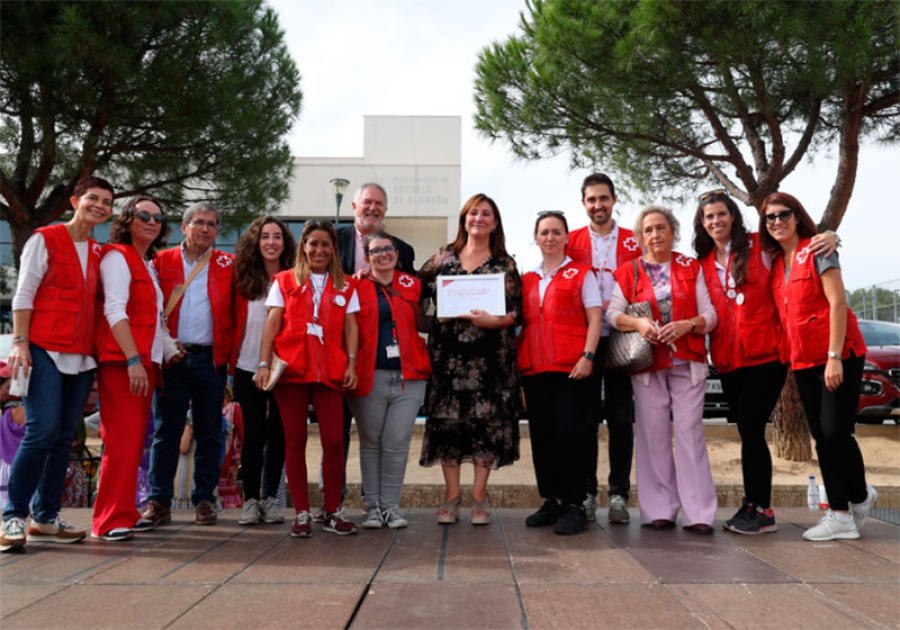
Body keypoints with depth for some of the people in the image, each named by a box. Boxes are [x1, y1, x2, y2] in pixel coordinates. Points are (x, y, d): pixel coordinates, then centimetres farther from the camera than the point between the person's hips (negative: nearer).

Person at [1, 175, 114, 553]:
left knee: (64, 438, 5)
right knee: (42, 431, -13)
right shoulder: (45, 239, 2)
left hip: (81, 356, 5)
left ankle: (45, 518, 13)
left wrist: (97, 355, 10)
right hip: (45, 349, -5)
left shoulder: (99, 253, 15)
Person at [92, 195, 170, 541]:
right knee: (123, 440, -11)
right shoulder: (118, 256, -4)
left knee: (135, 440, 9)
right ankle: (110, 520, -6)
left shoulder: (149, 265, 21)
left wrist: (154, 360, 14)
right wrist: (133, 360, -21)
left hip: (144, 361, 8)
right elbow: (114, 310, -14)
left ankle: (125, 513, 17)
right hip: (120, 361, -8)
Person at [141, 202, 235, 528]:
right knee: (166, 429, 2)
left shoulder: (227, 265, 9)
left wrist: (228, 352, -4)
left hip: (211, 359, 1)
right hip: (173, 357, 0)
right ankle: (159, 501, 10)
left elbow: (235, 312, 7)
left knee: (209, 433, 5)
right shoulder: (162, 262, 8)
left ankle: (204, 500, 14)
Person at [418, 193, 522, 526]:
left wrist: (492, 320, -16)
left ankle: (479, 494, 13)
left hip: (489, 358, -1)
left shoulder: (505, 264, 6)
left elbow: (517, 312, 1)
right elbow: (416, 291, 13)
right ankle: (451, 493, 14)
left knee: (486, 421, 1)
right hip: (447, 355, 1)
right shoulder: (443, 257, 10)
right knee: (446, 420, 2)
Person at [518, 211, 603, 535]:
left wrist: (587, 356, -13)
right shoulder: (527, 280, 18)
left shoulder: (581, 273, 5)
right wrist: (519, 362, 9)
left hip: (571, 367, -5)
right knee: (541, 435, 7)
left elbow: (595, 318, -2)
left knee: (569, 433, -5)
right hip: (534, 368, 5)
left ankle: (574, 505, 4)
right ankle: (552, 501, 18)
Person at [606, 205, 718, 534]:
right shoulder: (628, 272, 9)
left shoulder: (691, 267, 10)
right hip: (646, 363, 0)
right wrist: (638, 323, -20)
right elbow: (613, 312, -1)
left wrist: (687, 325, -15)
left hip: (688, 361, 0)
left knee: (689, 430, -5)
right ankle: (659, 510, 8)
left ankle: (697, 512, 0)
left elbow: (710, 313, 5)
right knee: (653, 433, 0)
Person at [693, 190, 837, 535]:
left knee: (750, 431, -7)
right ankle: (755, 505, 21)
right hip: (728, 360, 5)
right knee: (748, 432, 12)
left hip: (764, 354, -5)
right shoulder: (704, 264, 11)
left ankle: (760, 509, 4)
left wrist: (829, 237, -17)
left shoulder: (760, 247, -1)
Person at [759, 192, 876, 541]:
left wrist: (834, 356, -19)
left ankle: (859, 496, 16)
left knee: (835, 432, -9)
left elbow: (837, 302, -13)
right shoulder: (775, 263, 12)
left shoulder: (817, 250, -6)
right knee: (822, 437, 7)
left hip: (839, 355, -7)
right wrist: (787, 356, 7)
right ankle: (840, 514, 15)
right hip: (804, 361, 7)